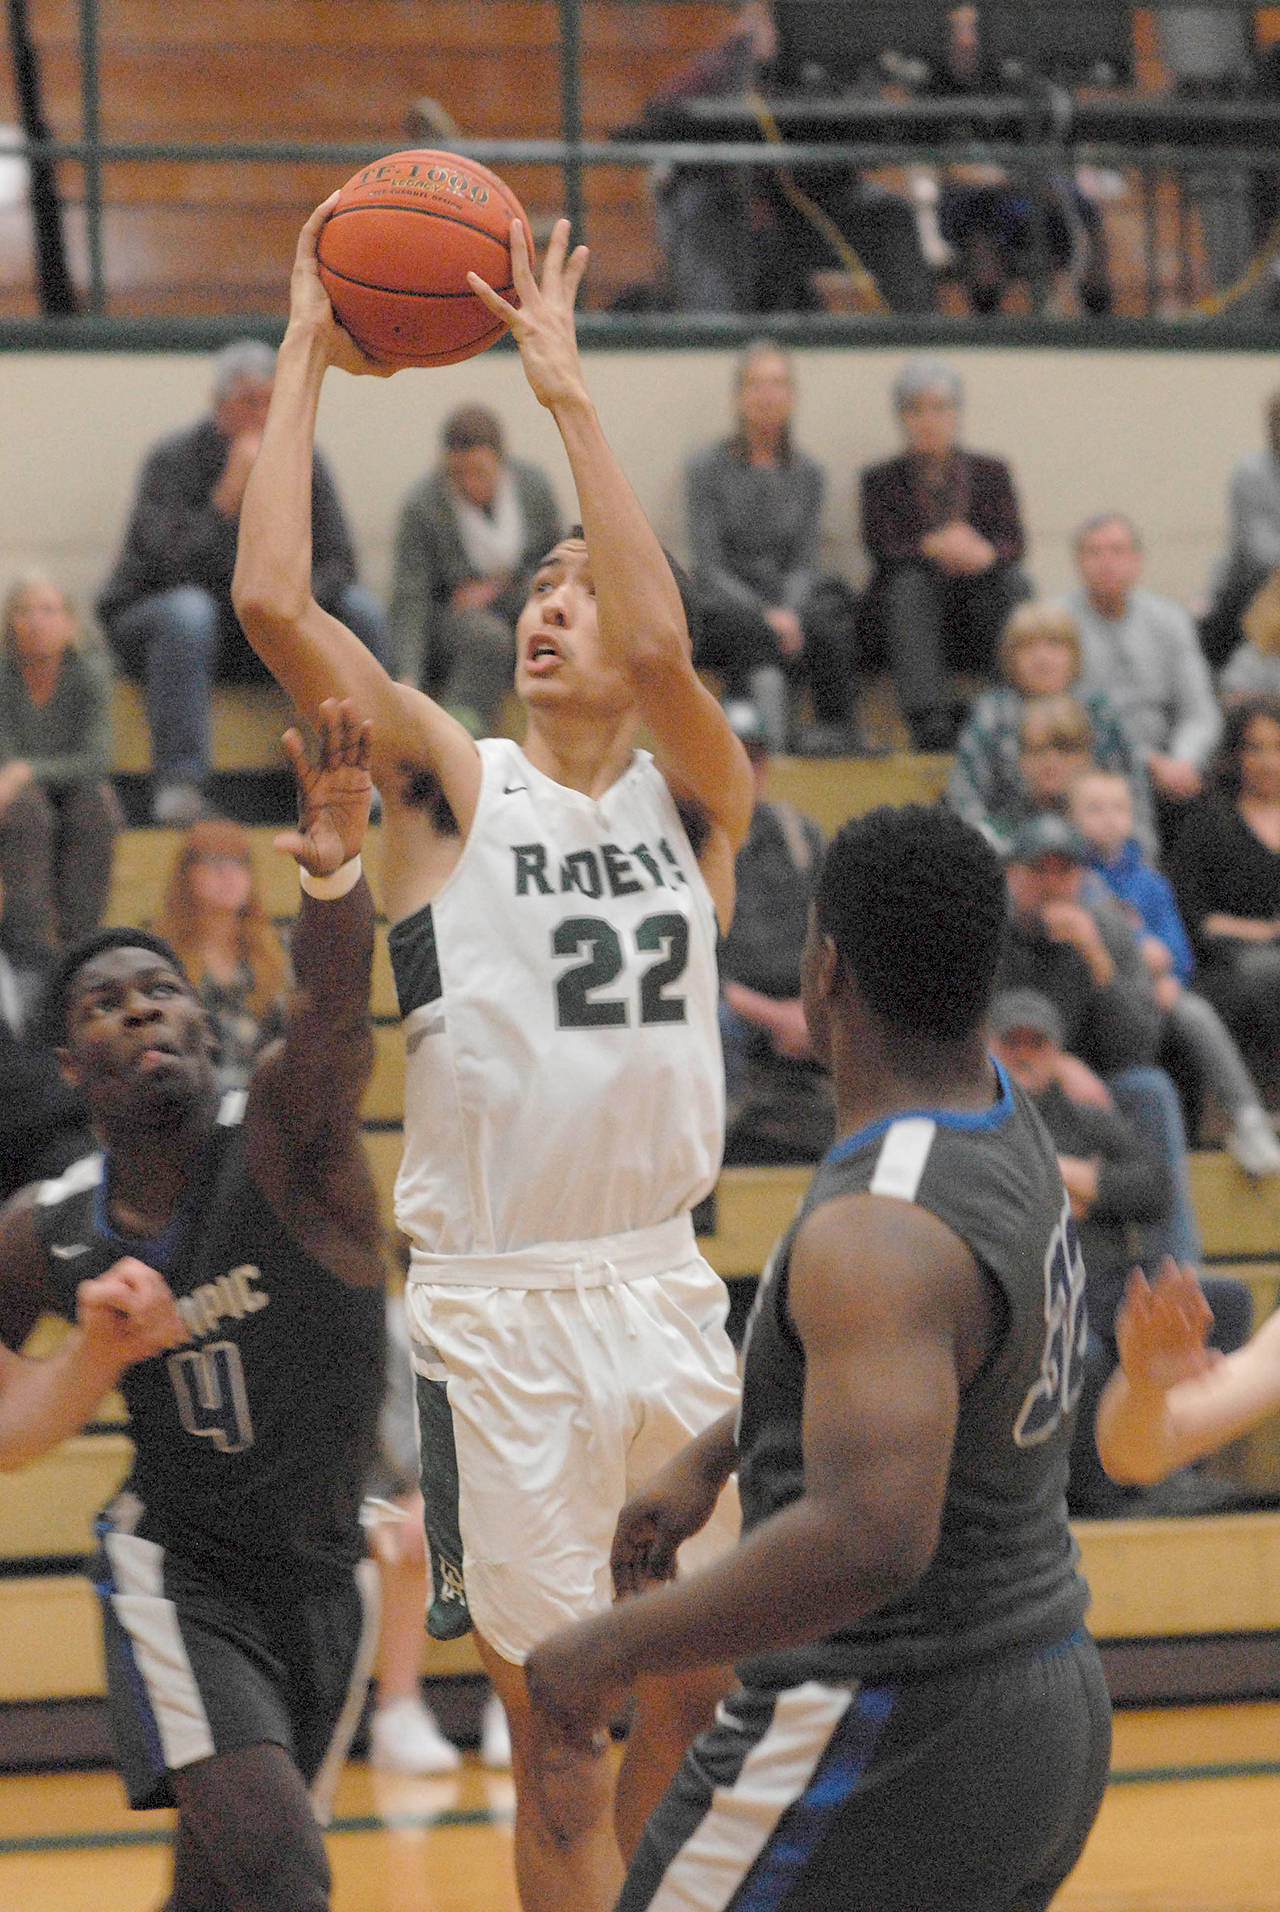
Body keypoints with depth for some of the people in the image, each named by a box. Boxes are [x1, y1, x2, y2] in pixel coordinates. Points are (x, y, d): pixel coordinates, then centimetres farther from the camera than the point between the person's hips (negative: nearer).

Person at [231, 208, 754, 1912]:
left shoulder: (700, 794, 4)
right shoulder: (452, 782, 0)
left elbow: (661, 649, -18)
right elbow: (272, 603, -13)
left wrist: (567, 395, -18)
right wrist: (308, 354, -11)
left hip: (665, 1292, 3)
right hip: (499, 1308, -3)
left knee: (694, 1702, 13)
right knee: (559, 1736, -2)